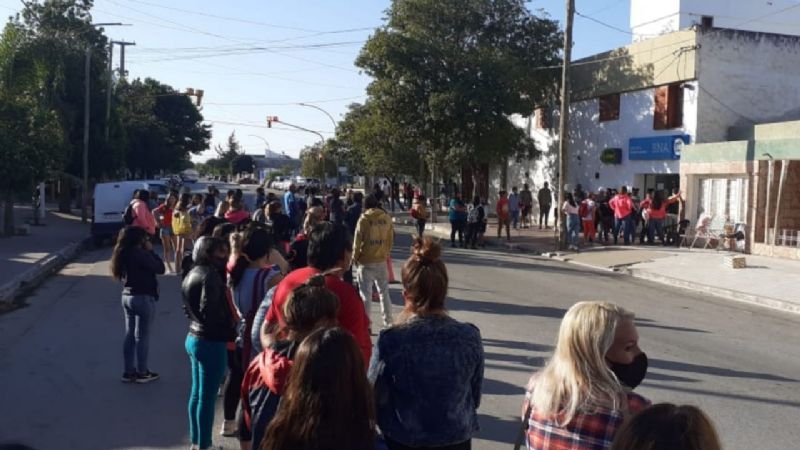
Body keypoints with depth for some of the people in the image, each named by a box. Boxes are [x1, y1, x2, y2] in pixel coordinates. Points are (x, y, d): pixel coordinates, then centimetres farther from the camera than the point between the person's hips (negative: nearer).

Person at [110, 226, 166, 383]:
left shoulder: (124, 253, 7)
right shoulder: (140, 254, -19)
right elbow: (160, 268, -15)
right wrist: (151, 251, -6)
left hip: (127, 296, 9)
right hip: (143, 298, -8)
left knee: (130, 335, 13)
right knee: (142, 337, 2)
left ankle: (129, 371, 19)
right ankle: (142, 373, 11)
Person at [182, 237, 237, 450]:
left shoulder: (193, 273, 12)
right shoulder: (210, 275, -18)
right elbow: (210, 312, -24)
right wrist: (230, 329, -11)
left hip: (194, 337, 10)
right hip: (210, 342, -10)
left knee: (197, 393, 18)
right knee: (207, 397, -1)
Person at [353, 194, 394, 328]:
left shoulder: (364, 219, -10)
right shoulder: (387, 218, 0)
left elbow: (357, 241, -8)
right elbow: (390, 240, 6)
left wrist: (355, 258, 5)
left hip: (366, 261, -3)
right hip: (382, 260, 4)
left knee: (366, 294, 3)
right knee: (384, 292, 15)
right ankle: (388, 322, 19)